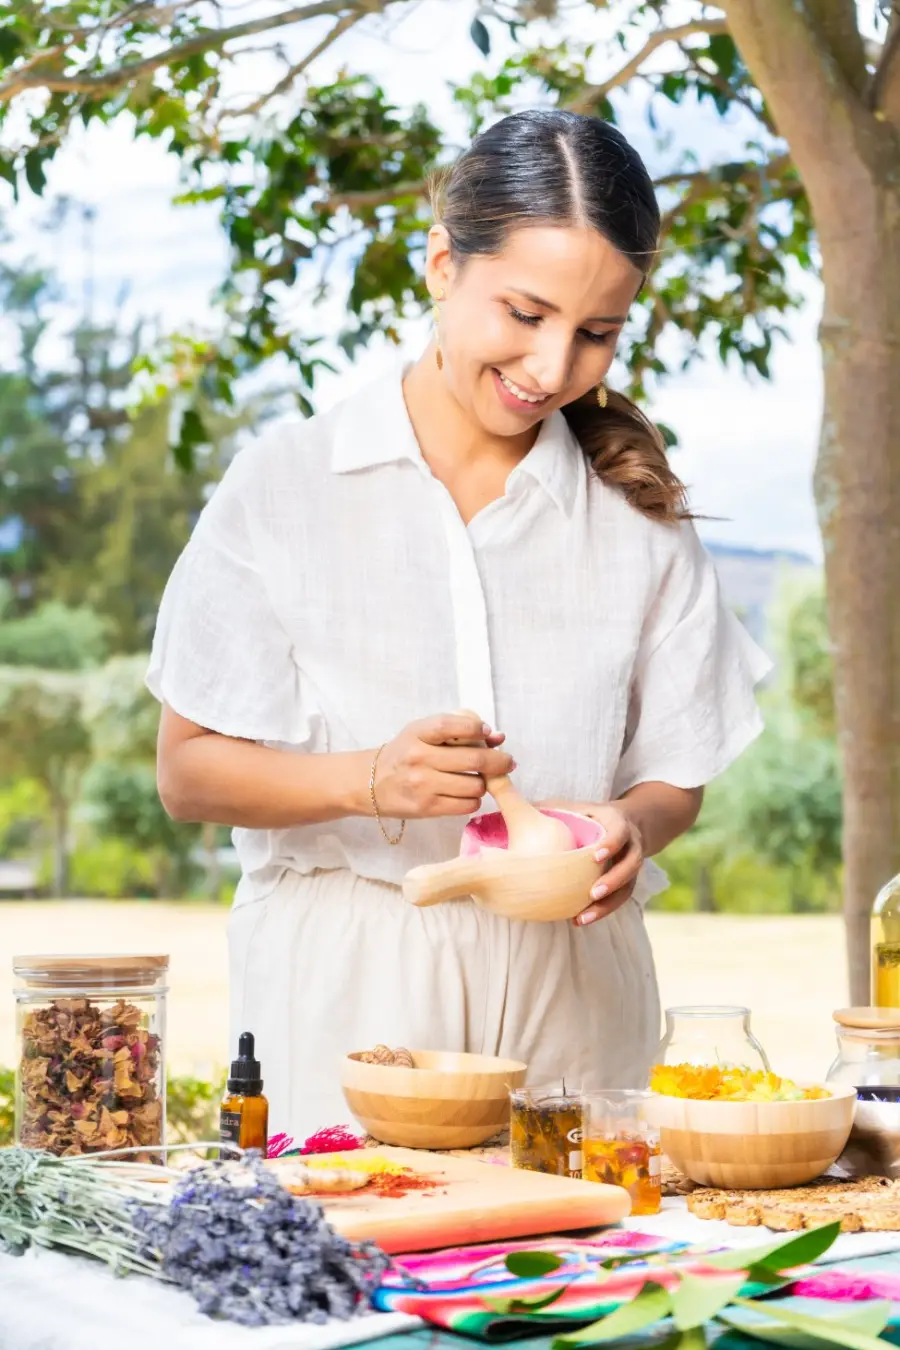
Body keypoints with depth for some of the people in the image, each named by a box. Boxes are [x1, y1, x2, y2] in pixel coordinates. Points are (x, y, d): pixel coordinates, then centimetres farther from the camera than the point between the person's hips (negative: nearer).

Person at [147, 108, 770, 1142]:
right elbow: (188, 771, -3)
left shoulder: (638, 511, 5)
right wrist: (370, 779, -20)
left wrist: (629, 826, -14)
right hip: (342, 978, -2)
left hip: (570, 981, 2)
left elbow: (676, 774, 9)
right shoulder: (285, 485, -2)